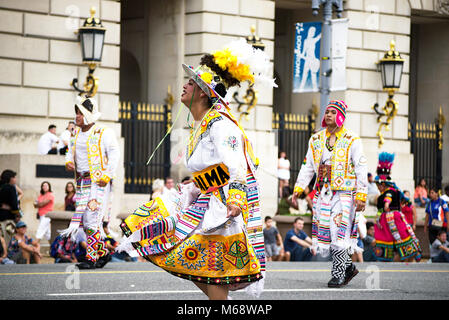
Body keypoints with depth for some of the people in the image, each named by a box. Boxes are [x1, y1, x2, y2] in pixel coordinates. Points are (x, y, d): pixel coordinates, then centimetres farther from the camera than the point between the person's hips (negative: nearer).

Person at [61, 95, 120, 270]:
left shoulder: (104, 133, -6)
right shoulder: (76, 134, 16)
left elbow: (114, 154, -8)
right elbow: (71, 152, 23)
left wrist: (107, 176, -16)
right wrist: (69, 162, -1)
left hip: (98, 182, -8)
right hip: (82, 182, 8)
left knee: (91, 219, -14)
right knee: (84, 220, 7)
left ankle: (92, 258, -11)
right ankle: (103, 253, 20)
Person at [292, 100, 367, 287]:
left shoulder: (352, 141, -1)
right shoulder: (316, 140, 13)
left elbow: (361, 170, -4)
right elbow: (308, 166, 15)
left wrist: (361, 195, -12)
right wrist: (299, 187, 3)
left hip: (344, 194, -5)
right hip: (323, 193, 5)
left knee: (339, 233, -12)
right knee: (324, 234, 3)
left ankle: (337, 275, -6)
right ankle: (348, 267, 19)